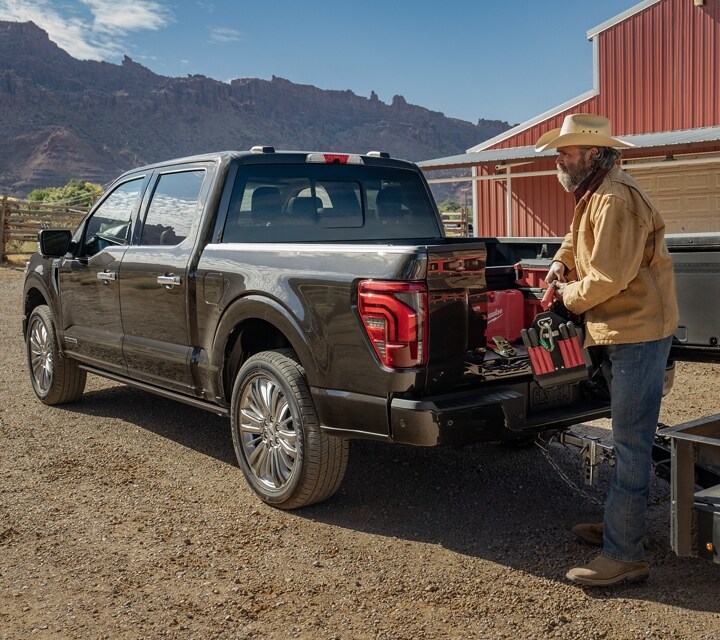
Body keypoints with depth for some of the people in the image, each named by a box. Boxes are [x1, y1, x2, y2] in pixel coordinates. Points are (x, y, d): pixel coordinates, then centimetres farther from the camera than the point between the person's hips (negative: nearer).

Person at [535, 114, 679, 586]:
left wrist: (570, 295, -7)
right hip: (621, 333, 11)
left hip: (638, 333, -11)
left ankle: (625, 556, -2)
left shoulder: (615, 199, -19)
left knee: (631, 444, -8)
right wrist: (562, 260, 14)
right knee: (629, 439, 19)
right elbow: (580, 237, 35)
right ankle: (621, 525, 32)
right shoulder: (593, 196, 14)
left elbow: (609, 277, -25)